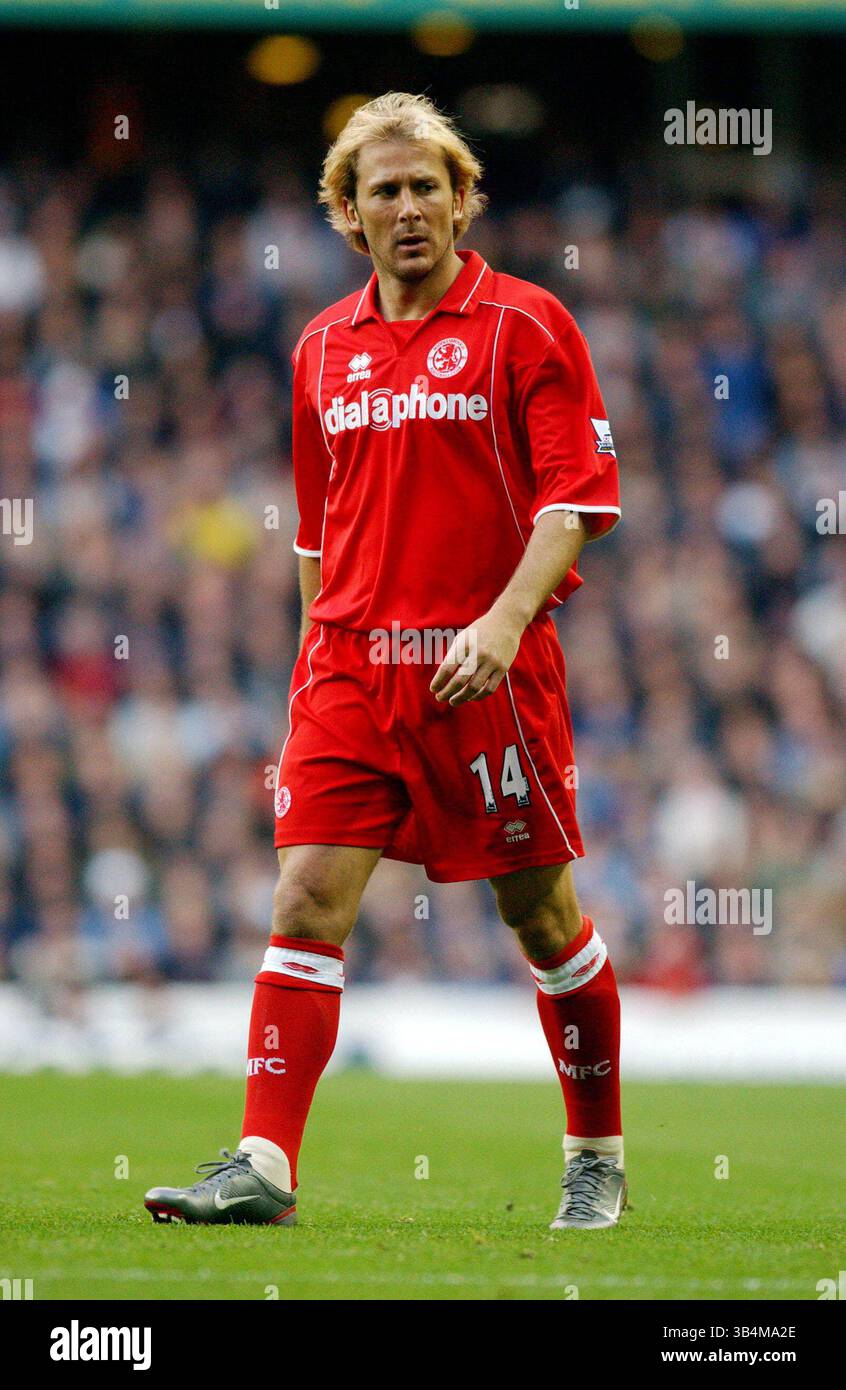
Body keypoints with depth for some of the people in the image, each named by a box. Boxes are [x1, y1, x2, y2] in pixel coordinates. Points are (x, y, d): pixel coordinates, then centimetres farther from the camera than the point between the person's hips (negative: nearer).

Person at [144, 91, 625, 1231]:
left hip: (487, 670, -4)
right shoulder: (325, 347, 13)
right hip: (350, 667, 4)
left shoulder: (525, 324, -2)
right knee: (306, 902, -8)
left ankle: (599, 1159, 21)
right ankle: (264, 1167, -12)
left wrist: (507, 619, -21)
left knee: (541, 913, 5)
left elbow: (577, 497, -8)